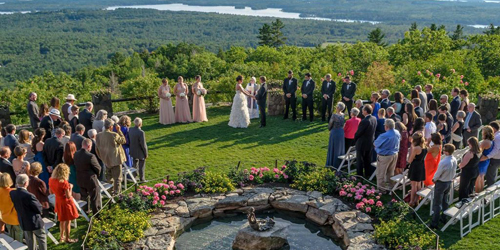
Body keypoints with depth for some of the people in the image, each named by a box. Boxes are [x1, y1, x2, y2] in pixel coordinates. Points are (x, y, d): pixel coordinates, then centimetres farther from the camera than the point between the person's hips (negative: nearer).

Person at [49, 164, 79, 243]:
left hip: (58, 202, 7)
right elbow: (68, 196, -22)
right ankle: (67, 239, 23)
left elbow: (51, 192, 6)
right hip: (66, 203, -7)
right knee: (67, 221, 10)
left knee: (62, 220, 26)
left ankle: (62, 237, 39)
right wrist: (70, 187, -10)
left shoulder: (51, 180, -9)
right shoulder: (64, 182, -28)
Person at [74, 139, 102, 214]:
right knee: (95, 199, 9)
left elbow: (76, 166, 5)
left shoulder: (76, 154, -7)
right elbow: (98, 168, -17)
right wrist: (96, 175, 4)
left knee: (84, 197, 25)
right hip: (90, 181, -7)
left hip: (80, 180, 7)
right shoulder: (90, 156, -27)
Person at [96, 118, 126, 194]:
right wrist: (119, 131, -4)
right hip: (115, 159, -5)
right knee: (117, 177, 7)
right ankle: (117, 192, 13)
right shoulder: (114, 135, -21)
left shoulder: (98, 135, -4)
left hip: (106, 160, 5)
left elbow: (97, 149, 5)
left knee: (109, 176, 22)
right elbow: (123, 140, -5)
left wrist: (101, 157, 17)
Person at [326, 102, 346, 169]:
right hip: (341, 132, 6)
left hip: (334, 132, -5)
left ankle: (332, 163, 15)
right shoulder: (343, 115, -2)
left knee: (333, 148, 7)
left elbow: (330, 124, -10)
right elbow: (343, 124, 2)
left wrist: (330, 129, 9)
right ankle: (340, 163, 27)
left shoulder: (334, 115, -21)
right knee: (340, 148, 17)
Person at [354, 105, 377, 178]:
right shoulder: (374, 119, -4)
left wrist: (355, 138, 0)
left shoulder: (364, 121, -29)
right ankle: (368, 174, 31)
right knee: (368, 160, 20)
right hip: (370, 143, 7)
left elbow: (358, 132, -19)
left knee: (360, 161, 7)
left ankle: (360, 176, 15)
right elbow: (373, 130, 6)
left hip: (362, 143, -7)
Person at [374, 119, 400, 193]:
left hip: (384, 156, -7)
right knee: (391, 173, 23)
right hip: (395, 155, 7)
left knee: (381, 173, 9)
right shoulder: (397, 133, -7)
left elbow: (376, 143, -12)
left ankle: (381, 188, 18)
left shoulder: (384, 136, -28)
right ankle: (390, 186, 38)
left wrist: (374, 142, 10)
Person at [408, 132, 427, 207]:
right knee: (419, 185, 17)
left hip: (415, 167, -8)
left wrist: (411, 148, -13)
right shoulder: (425, 147, 2)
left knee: (414, 186, 3)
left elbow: (410, 160, -14)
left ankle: (412, 202, 12)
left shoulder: (416, 148, -21)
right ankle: (416, 200, 28)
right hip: (422, 167, 8)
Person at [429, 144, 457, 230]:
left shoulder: (444, 162, -32)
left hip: (441, 183, -8)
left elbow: (438, 173, -20)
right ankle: (443, 218, 37)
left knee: (437, 203, 0)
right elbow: (454, 171, 5)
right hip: (449, 182, 8)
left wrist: (434, 179, -1)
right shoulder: (454, 160, -7)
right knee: (445, 201, 23)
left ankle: (434, 223, 4)